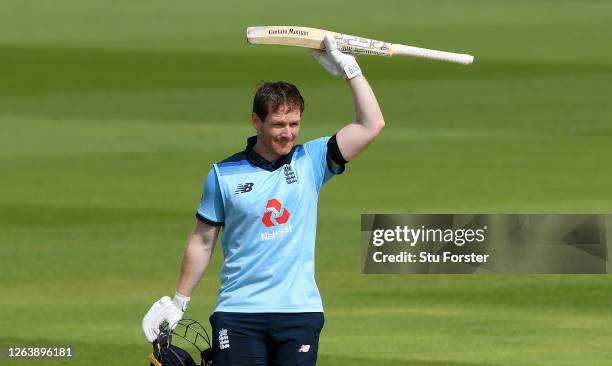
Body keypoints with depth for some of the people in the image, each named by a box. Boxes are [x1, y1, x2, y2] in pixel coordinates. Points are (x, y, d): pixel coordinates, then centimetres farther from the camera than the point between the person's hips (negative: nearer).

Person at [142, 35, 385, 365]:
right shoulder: (224, 175, 4)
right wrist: (178, 302, 14)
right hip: (237, 311, -1)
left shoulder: (311, 161, 6)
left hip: (299, 310, 1)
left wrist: (349, 69, -2)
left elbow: (371, 125, -1)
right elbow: (202, 241, 12)